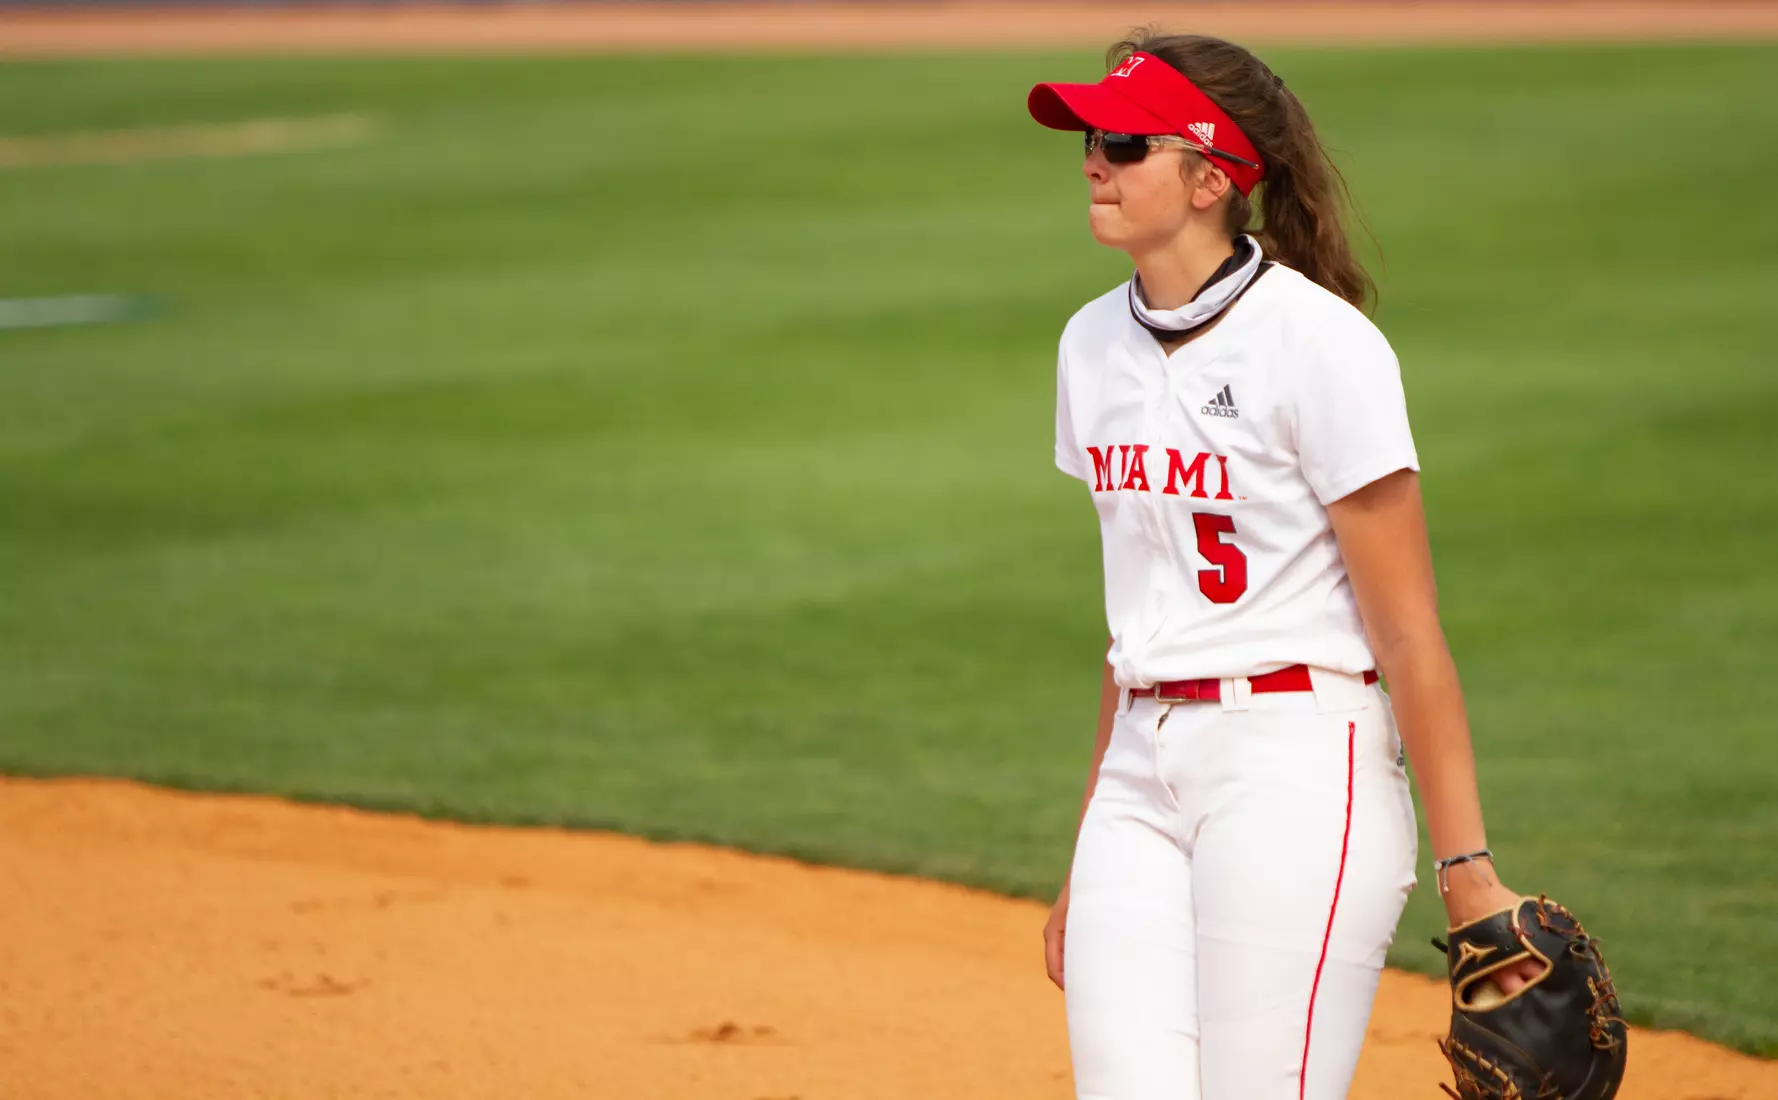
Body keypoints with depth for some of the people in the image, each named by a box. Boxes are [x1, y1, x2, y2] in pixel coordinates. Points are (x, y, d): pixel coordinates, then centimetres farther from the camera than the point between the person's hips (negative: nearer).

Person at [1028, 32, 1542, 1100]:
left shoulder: (1321, 343, -11)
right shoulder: (1095, 344, 12)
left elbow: (1409, 634, -12)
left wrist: (1468, 868, -15)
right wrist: (1090, 856, 19)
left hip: (1300, 770, -7)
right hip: (1144, 771, 7)